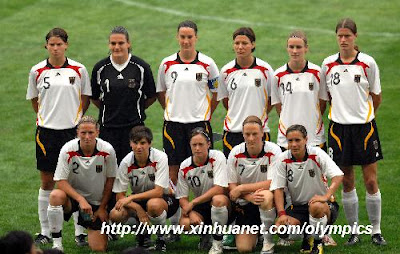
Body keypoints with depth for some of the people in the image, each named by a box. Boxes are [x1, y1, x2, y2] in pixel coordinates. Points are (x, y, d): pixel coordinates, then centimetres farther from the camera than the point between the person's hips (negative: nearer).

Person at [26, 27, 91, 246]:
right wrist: (46, 117, 10)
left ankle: (80, 231, 7)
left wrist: (75, 119, 6)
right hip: (46, 131, 1)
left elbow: (85, 100, 8)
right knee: (47, 182, 6)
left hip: (72, 130, -1)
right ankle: (45, 232, 15)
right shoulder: (37, 71, 1)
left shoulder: (78, 70, -1)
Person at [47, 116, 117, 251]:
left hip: (97, 202, 1)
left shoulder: (107, 151, -15)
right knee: (56, 195, -37)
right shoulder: (68, 150, -18)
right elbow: (61, 182, -18)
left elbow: (110, 180, -2)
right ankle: (57, 243, -21)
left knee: (99, 248, -8)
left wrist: (102, 207, 0)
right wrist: (80, 199, -30)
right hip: (72, 195, -1)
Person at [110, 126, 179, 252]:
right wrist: (138, 209, -28)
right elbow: (120, 196, -12)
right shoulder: (126, 162, -13)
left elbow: (158, 191, -28)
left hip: (165, 199, -4)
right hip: (138, 200, 4)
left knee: (153, 204, -40)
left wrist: (131, 198, -33)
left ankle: (161, 238, -10)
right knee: (115, 215, -24)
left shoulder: (160, 157, -22)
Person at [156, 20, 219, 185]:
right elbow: (160, 92, 16)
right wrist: (172, 111, 8)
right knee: (173, 168, 1)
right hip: (173, 122, 1)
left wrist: (206, 114, 4)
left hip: (199, 122, -1)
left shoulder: (207, 64, 0)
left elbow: (216, 93, 8)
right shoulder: (167, 64, 5)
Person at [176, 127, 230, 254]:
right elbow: (182, 198, -2)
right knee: (185, 223, -28)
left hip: (222, 203, -3)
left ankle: (217, 243, -17)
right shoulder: (185, 167, -5)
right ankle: (205, 234, 9)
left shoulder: (217, 157, -15)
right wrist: (192, 213, -23)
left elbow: (219, 189, -23)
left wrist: (193, 203, -22)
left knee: (218, 199, -39)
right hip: (200, 207, 3)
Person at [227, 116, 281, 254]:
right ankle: (254, 233, 27)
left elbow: (272, 183, -20)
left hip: (271, 201, -2)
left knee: (266, 196, -40)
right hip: (245, 203, 2)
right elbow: (232, 186, -4)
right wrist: (250, 197, -24)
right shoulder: (235, 153, -5)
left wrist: (241, 188, -18)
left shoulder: (273, 151, -13)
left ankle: (268, 242, -18)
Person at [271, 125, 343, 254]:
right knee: (281, 227, -27)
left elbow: (338, 176, -20)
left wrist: (326, 196, -36)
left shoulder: (316, 154, -11)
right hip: (297, 207, 2)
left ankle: (317, 241, -10)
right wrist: (282, 213, -19)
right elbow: (278, 188, -4)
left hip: (323, 205, -2)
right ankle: (306, 238, 6)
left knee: (316, 207, -39)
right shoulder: (282, 159, -3)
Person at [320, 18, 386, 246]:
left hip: (364, 126, -2)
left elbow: (376, 97, 6)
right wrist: (341, 111, 11)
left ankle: (376, 230, 11)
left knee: (371, 181, 0)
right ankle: (354, 230, 16)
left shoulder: (368, 63, -4)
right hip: (339, 128, 2)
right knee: (347, 182, 6)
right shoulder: (328, 64, 1)